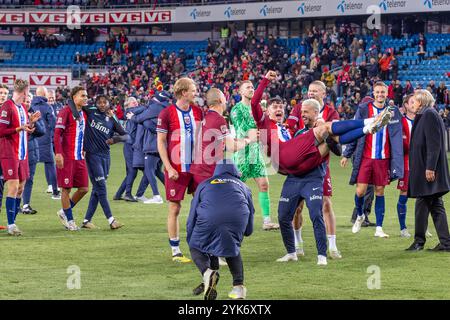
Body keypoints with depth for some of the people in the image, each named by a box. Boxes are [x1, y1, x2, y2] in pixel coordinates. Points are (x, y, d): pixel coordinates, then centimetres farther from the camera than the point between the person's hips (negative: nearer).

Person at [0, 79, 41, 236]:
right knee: (13, 187, -12)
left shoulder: (23, 108, 15)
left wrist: (31, 122, 6)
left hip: (22, 155, 9)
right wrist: (19, 128, -22)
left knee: (20, 188, 8)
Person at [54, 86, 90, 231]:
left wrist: (84, 151, 16)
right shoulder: (66, 112, -8)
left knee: (84, 188, 4)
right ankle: (69, 220, 10)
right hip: (66, 157, -8)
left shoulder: (83, 114, 16)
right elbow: (57, 133, -13)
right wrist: (58, 153, -20)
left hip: (80, 157, 8)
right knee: (66, 188, -1)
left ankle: (64, 212, 22)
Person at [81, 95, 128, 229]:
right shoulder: (90, 112, -1)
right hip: (93, 154, -5)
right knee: (101, 188, -8)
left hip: (105, 155, 5)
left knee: (97, 189, 7)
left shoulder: (112, 120, 7)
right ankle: (111, 220, -9)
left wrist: (115, 139, -13)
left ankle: (87, 220, 15)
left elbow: (125, 135, 5)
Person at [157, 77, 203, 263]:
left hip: (196, 166, 5)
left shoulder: (198, 112, 8)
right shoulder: (167, 114, -8)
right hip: (176, 170, -5)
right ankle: (175, 251, 8)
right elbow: (160, 142, -7)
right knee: (174, 209, 1)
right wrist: (169, 168, -12)